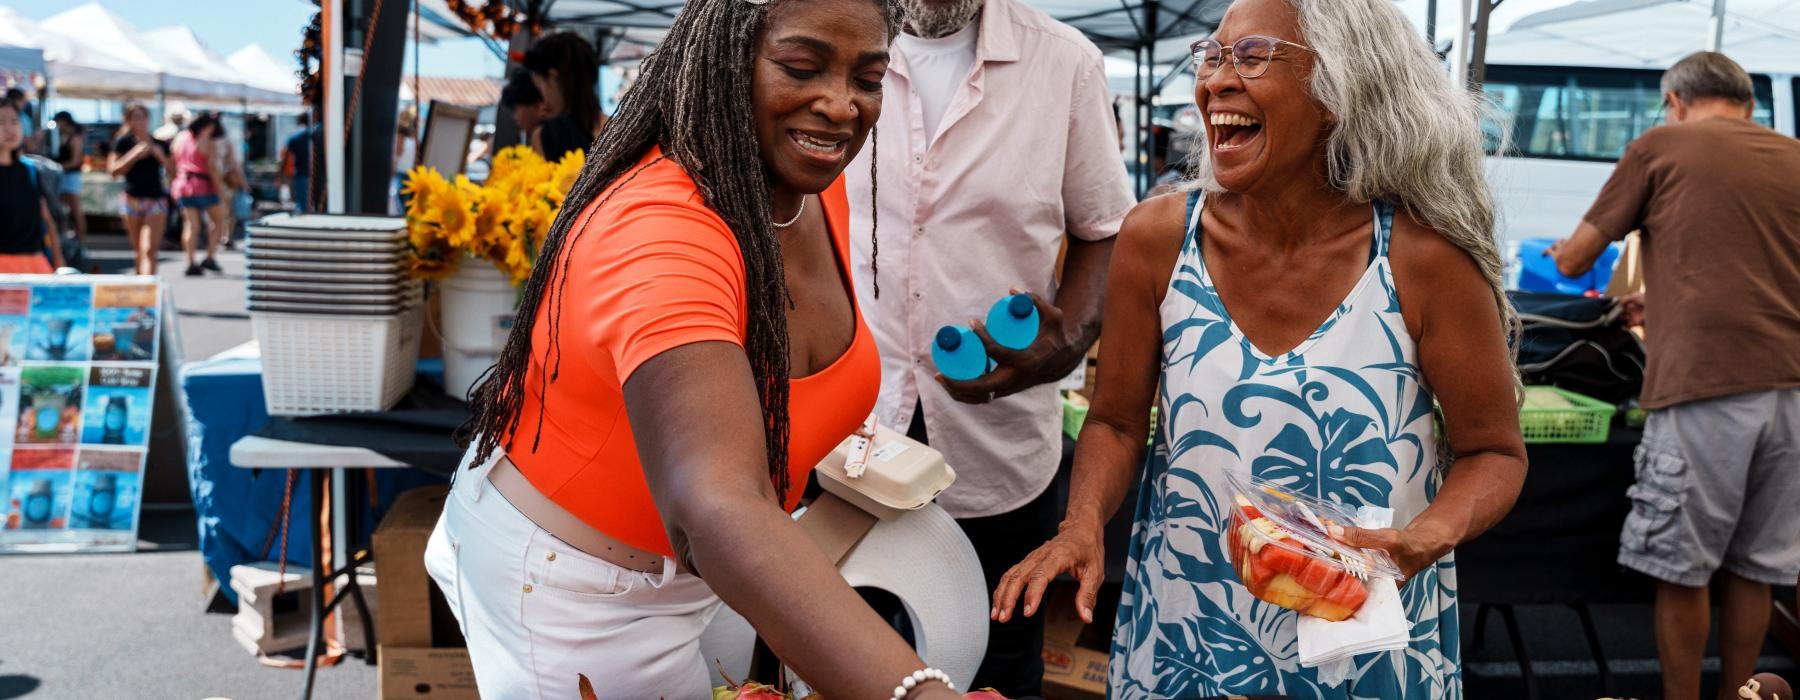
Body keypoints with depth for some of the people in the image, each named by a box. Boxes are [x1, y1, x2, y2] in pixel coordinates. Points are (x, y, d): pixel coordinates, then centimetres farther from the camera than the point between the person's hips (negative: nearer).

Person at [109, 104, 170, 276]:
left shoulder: (159, 144, 8)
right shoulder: (124, 142, 3)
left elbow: (174, 170, 9)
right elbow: (113, 170, -5)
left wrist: (161, 156, -8)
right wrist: (135, 154, -13)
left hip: (156, 200, 0)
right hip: (133, 199, 0)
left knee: (149, 248, -14)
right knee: (138, 250, 9)